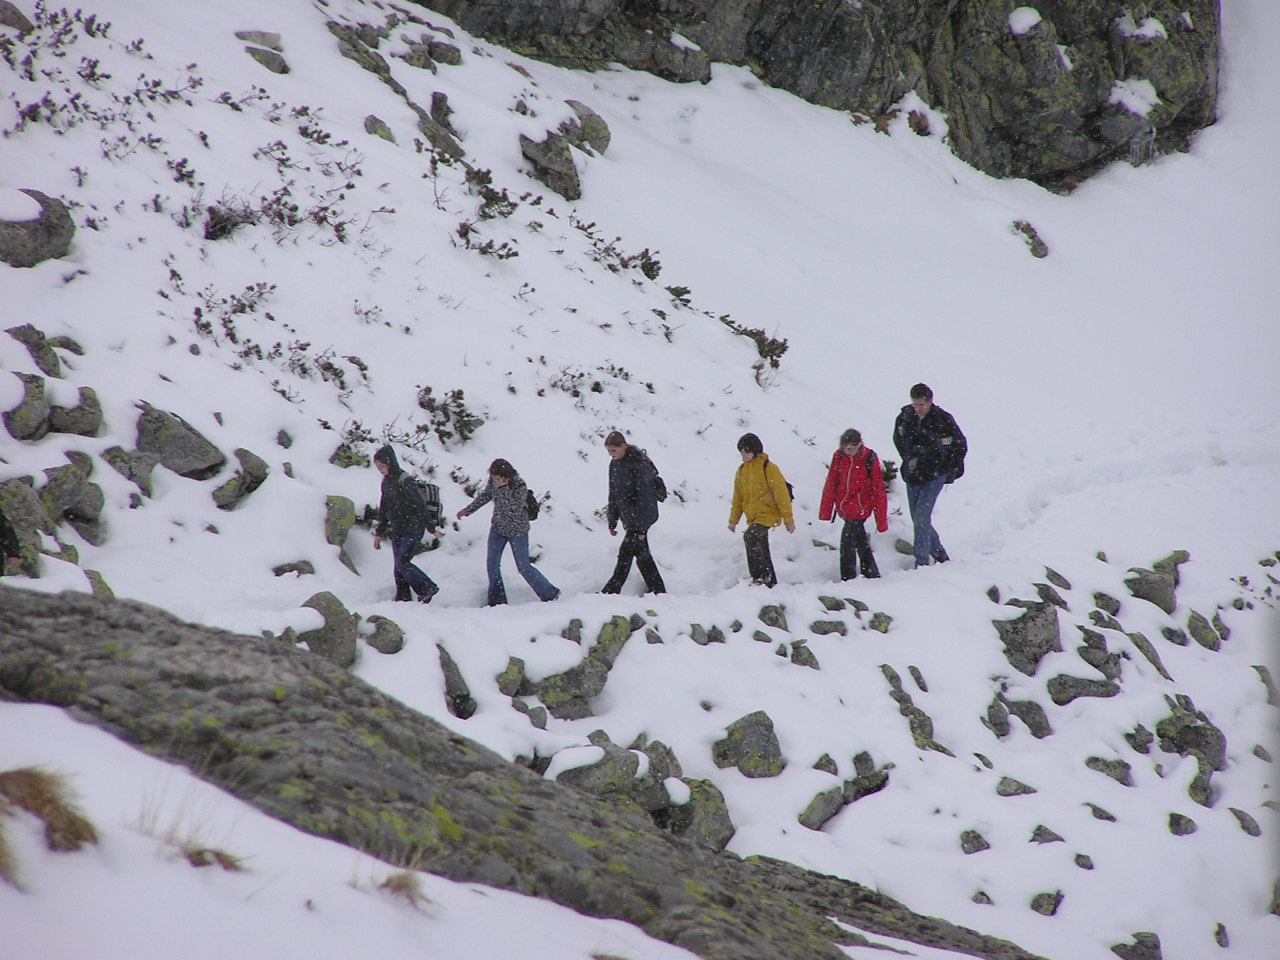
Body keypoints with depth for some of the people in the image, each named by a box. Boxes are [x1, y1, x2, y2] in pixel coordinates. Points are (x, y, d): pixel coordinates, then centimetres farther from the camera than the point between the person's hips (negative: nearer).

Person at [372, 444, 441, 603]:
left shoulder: (405, 481, -19)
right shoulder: (387, 481, 8)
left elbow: (420, 505, -18)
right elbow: (384, 509, 18)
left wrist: (432, 529, -16)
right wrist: (379, 533, 20)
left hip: (413, 529, -8)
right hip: (397, 530, 8)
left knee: (401, 562, -11)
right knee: (398, 566, 6)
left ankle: (428, 588, 4)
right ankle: (403, 599, 13)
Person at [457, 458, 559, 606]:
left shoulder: (519, 487, -28)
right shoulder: (493, 482, -10)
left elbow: (513, 512, -36)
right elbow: (485, 495, 11)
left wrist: (503, 489, -40)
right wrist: (468, 510, 15)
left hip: (517, 531, -6)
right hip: (498, 528, 6)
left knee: (524, 567, 2)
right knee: (492, 564, 5)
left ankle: (550, 594, 19)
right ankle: (497, 601, 17)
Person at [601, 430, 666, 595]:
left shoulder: (638, 464, -19)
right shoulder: (614, 464, 6)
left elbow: (644, 496, -20)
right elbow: (613, 494, 14)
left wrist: (641, 527, -20)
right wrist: (612, 521, 13)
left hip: (641, 515, -8)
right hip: (628, 517, 8)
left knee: (626, 552, -10)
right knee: (641, 553, 10)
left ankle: (611, 591, -5)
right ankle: (658, 590, 17)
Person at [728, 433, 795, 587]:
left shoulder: (768, 468, -10)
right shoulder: (742, 471, 12)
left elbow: (782, 494, -10)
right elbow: (738, 498, 20)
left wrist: (789, 519, -12)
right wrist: (733, 520, 16)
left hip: (768, 515, -8)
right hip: (753, 517, 8)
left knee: (750, 537, -28)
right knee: (762, 551, 11)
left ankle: (759, 576, -24)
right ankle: (770, 582, 21)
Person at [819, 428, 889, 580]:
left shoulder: (869, 459, -12)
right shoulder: (838, 456, -1)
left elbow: (878, 489, -6)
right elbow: (830, 484, 4)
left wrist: (881, 520, -5)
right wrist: (825, 511, 1)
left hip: (860, 508, -5)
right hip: (844, 509, 5)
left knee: (847, 542, -16)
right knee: (859, 540, 19)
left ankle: (847, 578, -9)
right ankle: (872, 574, 34)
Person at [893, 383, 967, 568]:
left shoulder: (943, 420, -14)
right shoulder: (905, 417, -2)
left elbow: (960, 446, -3)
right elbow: (899, 439, 19)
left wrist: (948, 472, -2)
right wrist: (909, 459, 12)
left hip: (934, 477, -5)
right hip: (912, 476, 5)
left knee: (921, 517, -15)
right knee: (918, 519, 9)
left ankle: (922, 562, -11)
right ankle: (940, 555, 25)